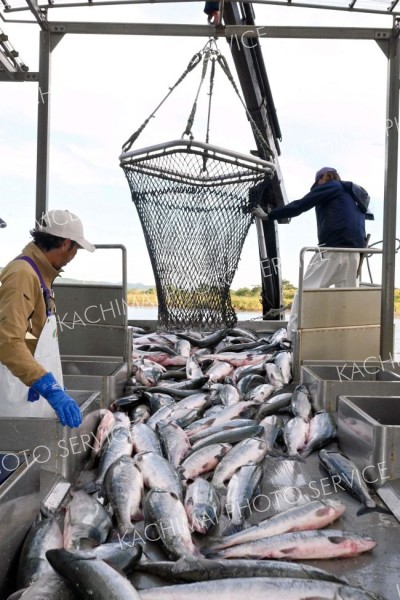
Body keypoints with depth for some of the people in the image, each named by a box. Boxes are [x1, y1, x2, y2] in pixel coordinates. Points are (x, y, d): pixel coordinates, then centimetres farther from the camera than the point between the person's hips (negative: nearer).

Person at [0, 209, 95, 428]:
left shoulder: (39, 273, 11)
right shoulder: (23, 274, -19)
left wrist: (53, 385, 23)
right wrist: (51, 388, -35)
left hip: (33, 392, 9)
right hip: (18, 393, -9)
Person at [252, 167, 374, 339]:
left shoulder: (331, 187, 5)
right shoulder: (356, 196, 29)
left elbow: (300, 205, -1)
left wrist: (269, 215, 3)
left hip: (332, 250, -8)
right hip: (354, 252, 8)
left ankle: (292, 337, -12)